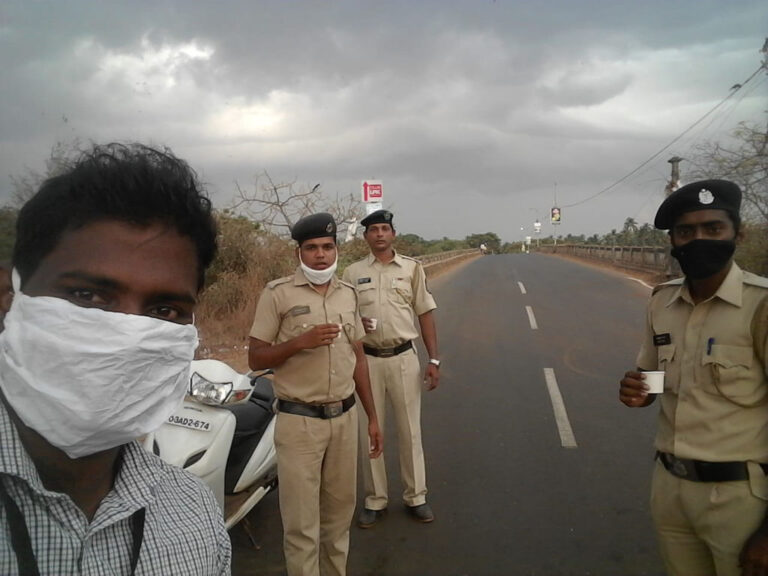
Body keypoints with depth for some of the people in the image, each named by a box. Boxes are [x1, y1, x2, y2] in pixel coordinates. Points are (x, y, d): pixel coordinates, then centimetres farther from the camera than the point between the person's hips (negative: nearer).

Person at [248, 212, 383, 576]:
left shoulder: (347, 294, 7)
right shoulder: (277, 294, -8)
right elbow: (255, 359, -6)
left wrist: (372, 417, 12)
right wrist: (300, 342, -22)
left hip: (345, 417, 5)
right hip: (299, 422, -4)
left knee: (340, 512, 18)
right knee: (301, 524, 3)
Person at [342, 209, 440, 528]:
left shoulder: (412, 268, 3)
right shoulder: (352, 272, 3)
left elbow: (425, 314, 3)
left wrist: (434, 360, -1)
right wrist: (355, 323, -14)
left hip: (403, 358, 0)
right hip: (366, 359, 1)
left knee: (410, 430, 8)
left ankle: (416, 496, 24)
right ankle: (375, 500, 23)